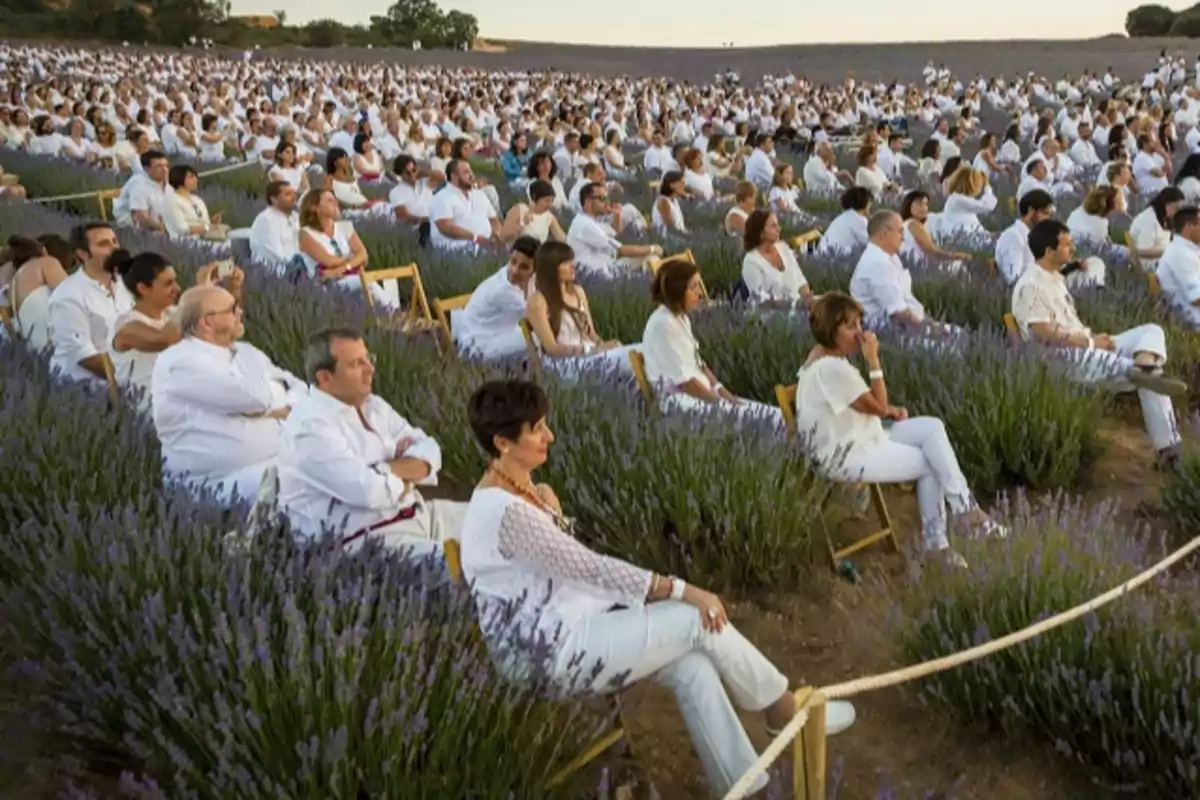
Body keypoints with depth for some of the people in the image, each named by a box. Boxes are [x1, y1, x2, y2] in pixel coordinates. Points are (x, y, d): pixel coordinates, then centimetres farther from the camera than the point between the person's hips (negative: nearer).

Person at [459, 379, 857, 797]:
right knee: (699, 620, -11)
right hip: (549, 652, -9)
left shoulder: (517, 490, 9)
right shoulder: (504, 511, -24)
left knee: (692, 669, -10)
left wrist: (552, 514, -6)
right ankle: (784, 709, 10)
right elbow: (590, 566, -23)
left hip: (563, 631, 9)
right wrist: (681, 590, -18)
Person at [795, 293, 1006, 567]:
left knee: (932, 427, -2)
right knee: (929, 462, -7)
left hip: (858, 439, 10)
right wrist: (873, 359, -21)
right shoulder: (830, 368, -26)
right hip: (845, 456, -10)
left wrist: (889, 410, 6)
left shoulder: (827, 356, 7)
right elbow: (878, 406, -19)